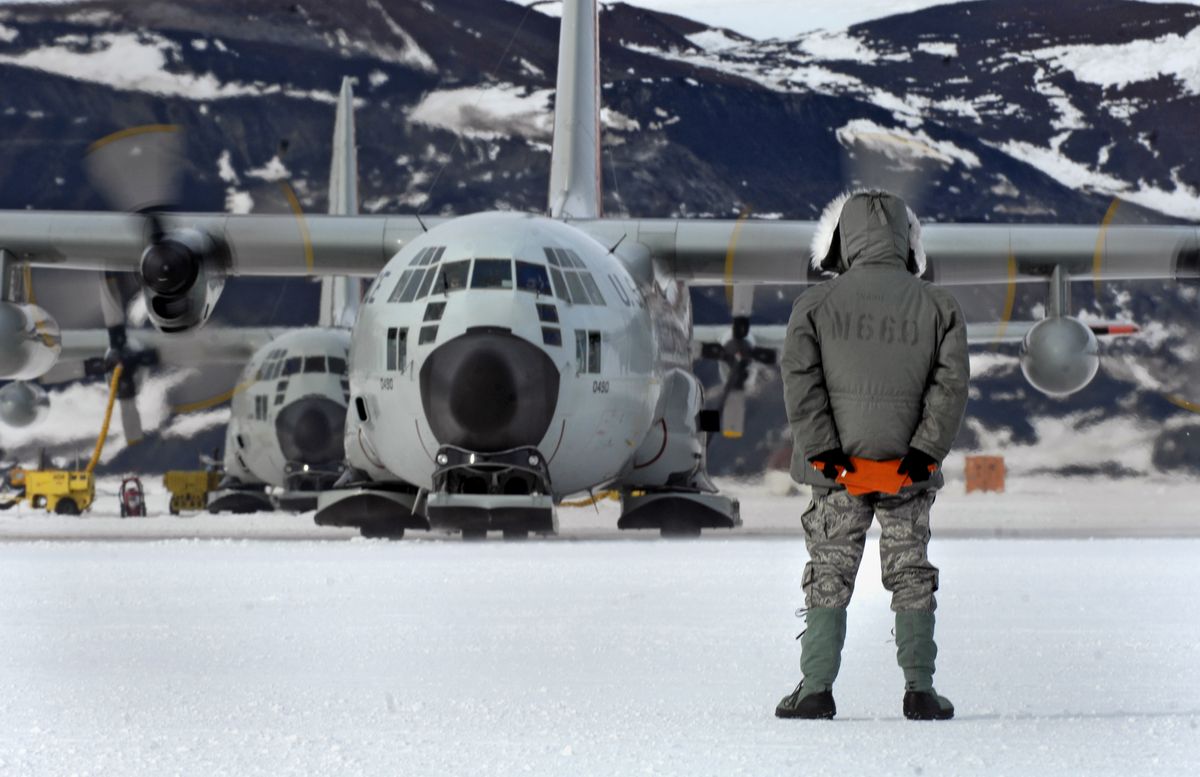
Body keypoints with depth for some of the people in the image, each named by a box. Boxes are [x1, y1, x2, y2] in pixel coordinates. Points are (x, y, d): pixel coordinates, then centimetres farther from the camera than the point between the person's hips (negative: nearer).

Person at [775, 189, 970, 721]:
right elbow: (951, 384, -5)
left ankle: (817, 688, 0)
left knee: (829, 577, 6)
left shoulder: (816, 304, 0)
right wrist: (924, 453, -9)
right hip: (909, 470, 1)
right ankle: (919, 688, 4)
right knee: (911, 577, 9)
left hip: (838, 466, -1)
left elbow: (801, 380, -8)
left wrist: (824, 453, -10)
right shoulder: (937, 307, 4)